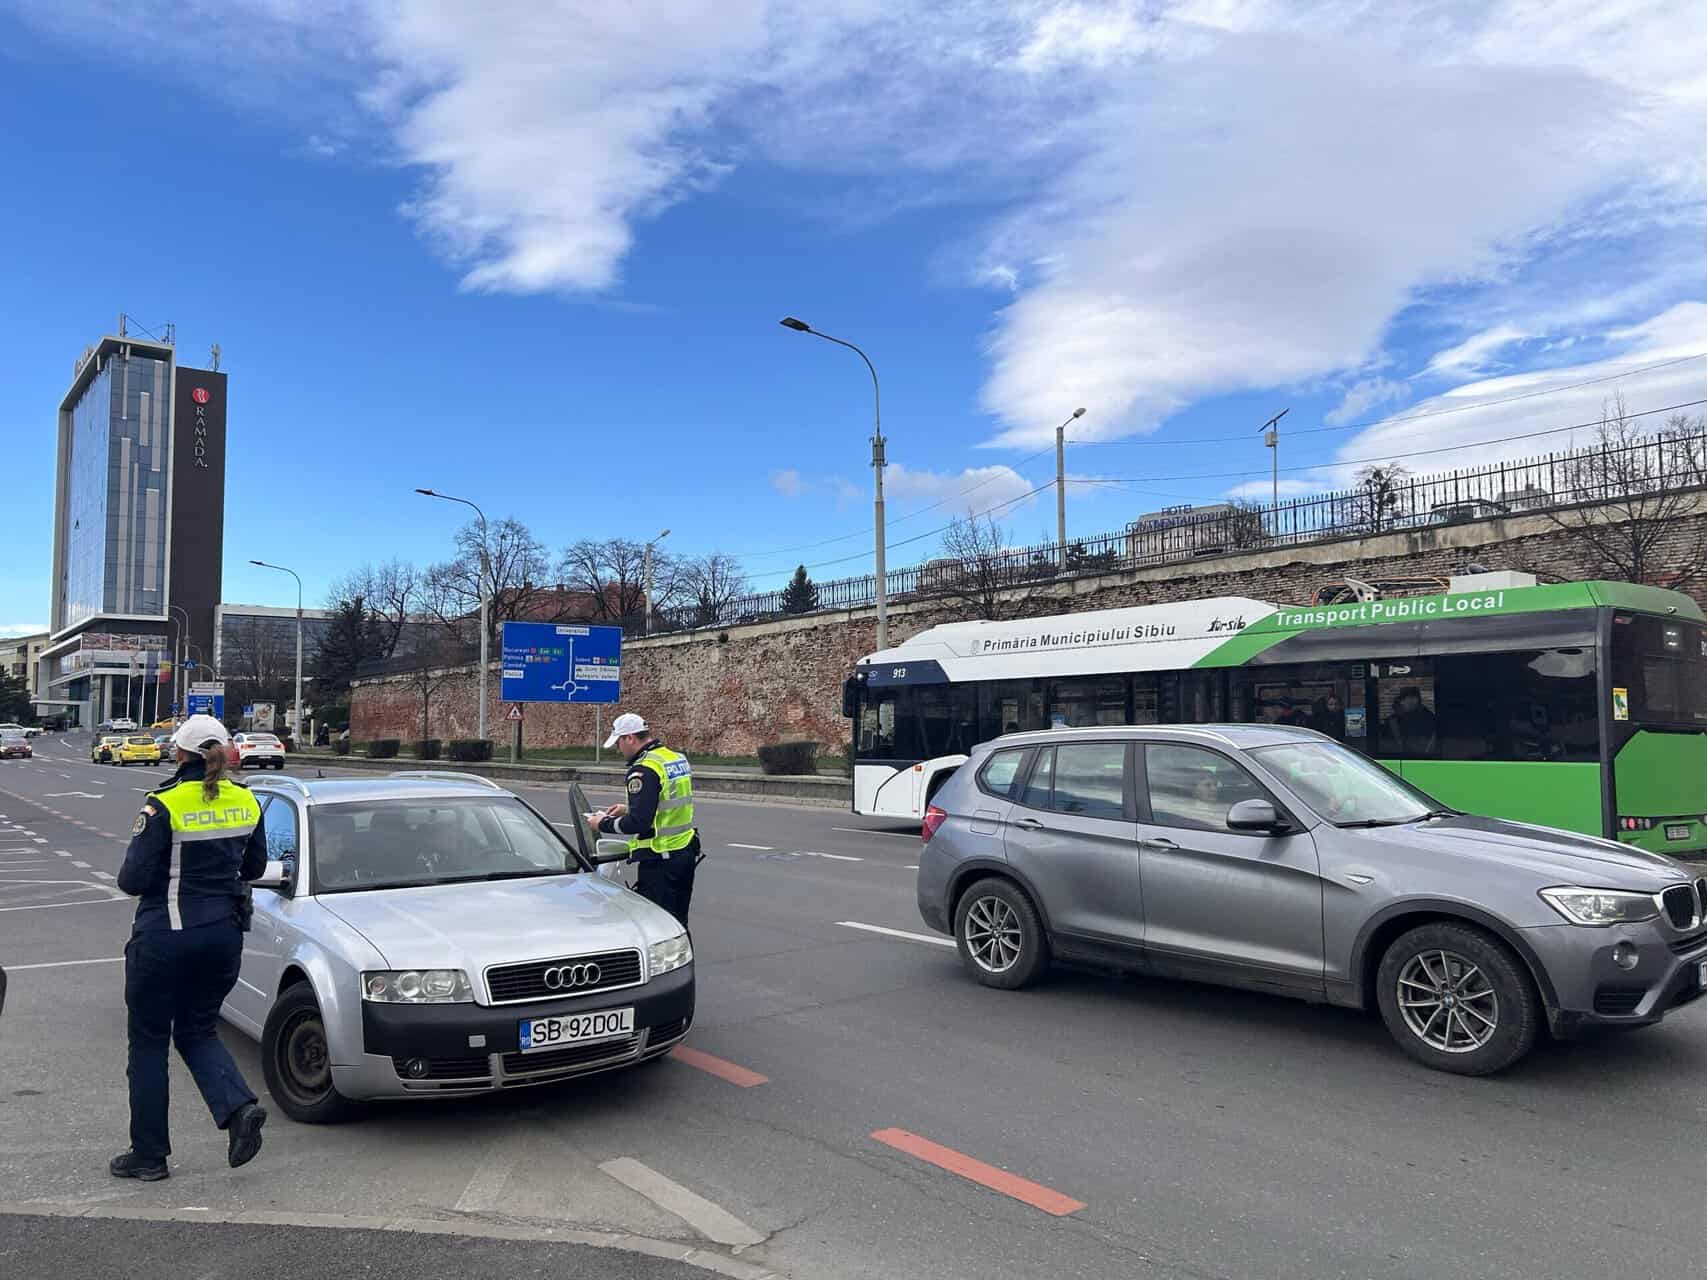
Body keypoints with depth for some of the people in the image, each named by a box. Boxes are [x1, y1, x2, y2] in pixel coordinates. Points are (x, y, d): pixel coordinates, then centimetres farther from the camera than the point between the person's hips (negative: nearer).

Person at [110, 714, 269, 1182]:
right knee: (198, 1030, 19)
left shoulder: (165, 805, -14)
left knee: (148, 1042, 11)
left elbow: (134, 879, -14)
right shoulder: (245, 802, 2)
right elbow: (253, 867, 12)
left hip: (165, 936, -5)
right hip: (223, 932, 5)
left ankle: (148, 1155, 19)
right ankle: (239, 1108, -3)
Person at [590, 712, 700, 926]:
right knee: (678, 923, 16)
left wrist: (604, 824, -8)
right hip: (687, 851, 9)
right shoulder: (678, 758, 10)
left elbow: (638, 822, -24)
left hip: (660, 860, -9)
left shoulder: (644, 770, -18)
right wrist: (628, 809, 20)